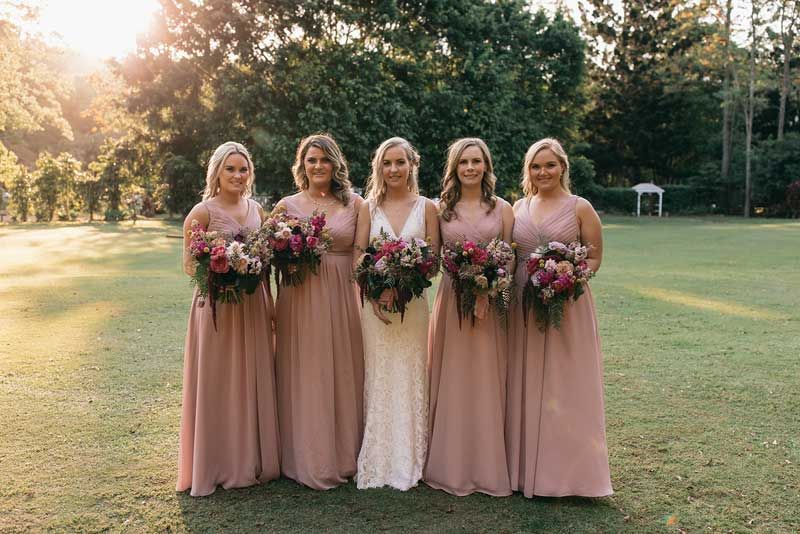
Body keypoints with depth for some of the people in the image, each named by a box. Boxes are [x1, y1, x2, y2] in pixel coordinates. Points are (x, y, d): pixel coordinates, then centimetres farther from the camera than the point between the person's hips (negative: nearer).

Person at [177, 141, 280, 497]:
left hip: (253, 306, 5)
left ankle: (252, 459, 26)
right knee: (217, 385, 2)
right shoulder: (203, 212, -6)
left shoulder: (257, 210, 10)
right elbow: (190, 265, -6)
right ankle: (218, 465, 17)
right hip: (217, 306, -5)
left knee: (253, 383, 12)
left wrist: (271, 306, 11)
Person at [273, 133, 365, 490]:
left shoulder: (354, 203, 4)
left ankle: (344, 456, 24)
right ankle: (309, 461, 19)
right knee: (305, 379, 4)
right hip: (301, 300, 0)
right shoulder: (287, 205, 5)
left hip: (343, 299, 1)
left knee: (344, 375, 8)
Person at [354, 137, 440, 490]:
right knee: (378, 375, 3)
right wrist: (375, 293, -13)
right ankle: (377, 462, 14)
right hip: (375, 301, 0)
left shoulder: (426, 207, 5)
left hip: (413, 302, 0)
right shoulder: (369, 207, 7)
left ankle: (408, 461, 15)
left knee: (410, 376, 3)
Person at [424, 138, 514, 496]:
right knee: (450, 382, 5)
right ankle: (450, 466, 18)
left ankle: (488, 466, 18)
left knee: (487, 382, 5)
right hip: (451, 301, 0)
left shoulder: (502, 208, 6)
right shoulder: (442, 209, 6)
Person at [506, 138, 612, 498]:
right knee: (524, 388, 9)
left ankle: (567, 471, 15)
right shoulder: (519, 207, 10)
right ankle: (525, 468, 21)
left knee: (564, 388, 2)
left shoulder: (580, 208, -1)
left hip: (567, 306, -4)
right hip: (523, 306, 4)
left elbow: (595, 258, 0)